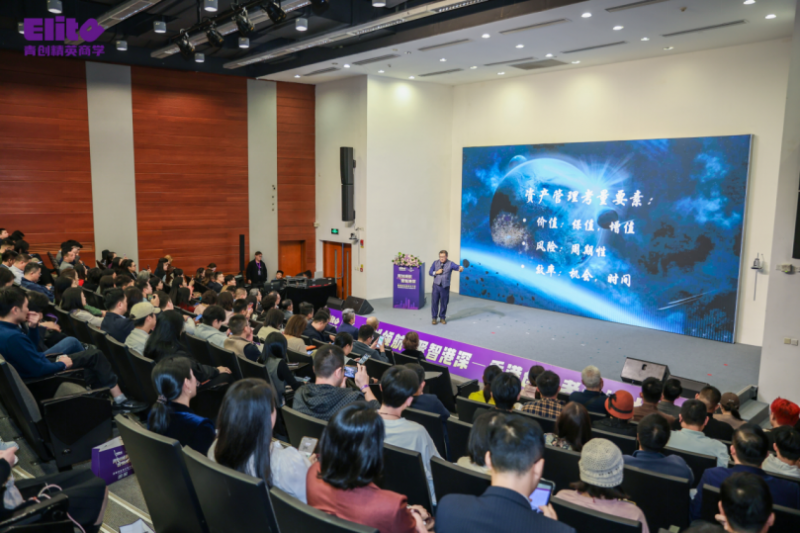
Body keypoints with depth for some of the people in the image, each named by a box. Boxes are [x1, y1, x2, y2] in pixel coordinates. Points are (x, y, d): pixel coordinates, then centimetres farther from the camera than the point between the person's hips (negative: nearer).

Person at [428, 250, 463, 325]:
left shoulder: (450, 264, -4)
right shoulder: (435, 263, 4)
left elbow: (458, 267, -18)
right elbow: (430, 272, 3)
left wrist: (461, 268, -41)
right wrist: (436, 272, -15)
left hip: (445, 287, -1)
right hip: (436, 285, 1)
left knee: (444, 303, 7)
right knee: (434, 302, 3)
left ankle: (442, 317, 24)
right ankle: (434, 318, 15)